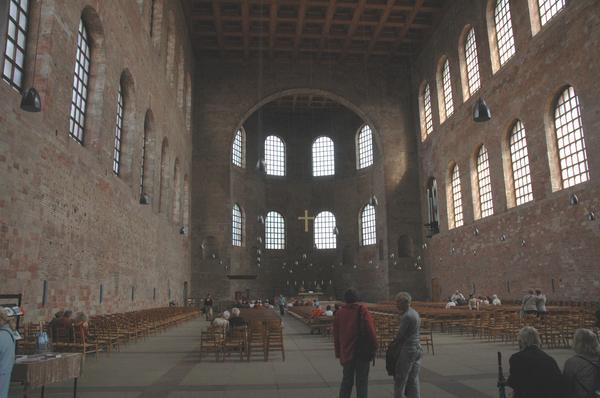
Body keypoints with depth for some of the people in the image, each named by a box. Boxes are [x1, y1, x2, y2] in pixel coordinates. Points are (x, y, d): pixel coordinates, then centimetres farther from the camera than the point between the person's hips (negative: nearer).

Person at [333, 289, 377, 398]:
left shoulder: (339, 313, 2)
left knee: (346, 382, 14)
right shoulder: (362, 311, -9)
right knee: (362, 382, 7)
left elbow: (336, 336, 5)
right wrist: (374, 347, -1)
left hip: (346, 353, 3)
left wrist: (338, 353, 13)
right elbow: (370, 331, -13)